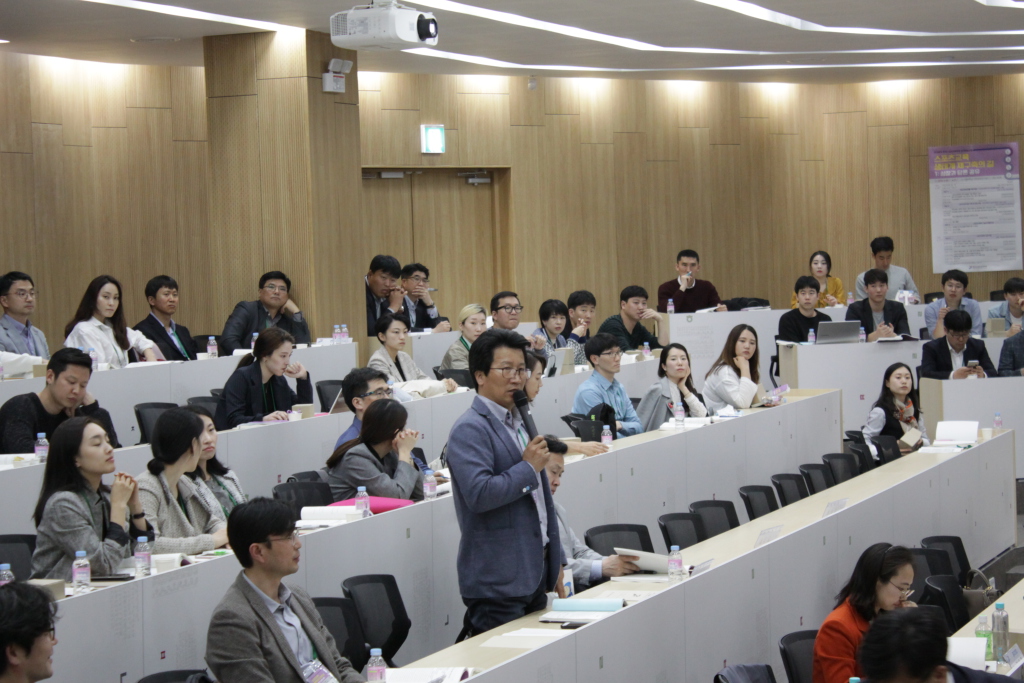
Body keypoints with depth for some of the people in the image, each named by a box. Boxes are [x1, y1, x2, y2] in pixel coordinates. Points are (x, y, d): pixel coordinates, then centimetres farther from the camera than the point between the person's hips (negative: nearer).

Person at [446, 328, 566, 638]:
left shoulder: (519, 422, 19)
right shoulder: (470, 429, -12)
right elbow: (480, 493, -26)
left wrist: (556, 564, 24)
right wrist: (528, 468, -14)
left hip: (534, 576, 9)